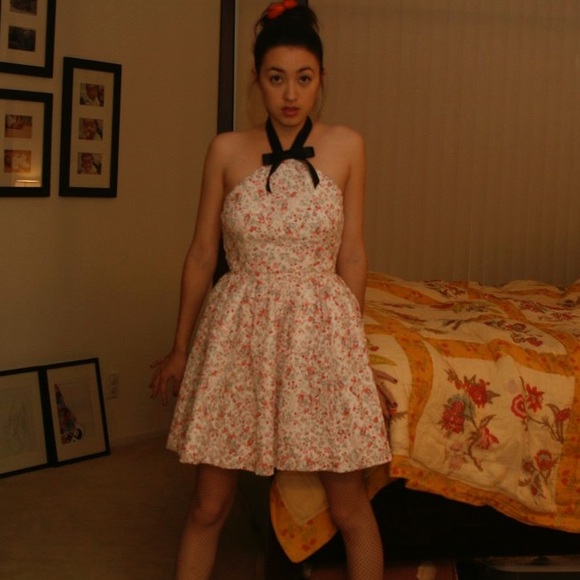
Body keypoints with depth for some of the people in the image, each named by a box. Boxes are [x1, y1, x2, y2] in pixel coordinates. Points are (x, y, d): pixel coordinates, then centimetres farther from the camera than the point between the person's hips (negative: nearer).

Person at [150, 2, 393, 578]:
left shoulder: (347, 147, 0)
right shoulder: (226, 150, 1)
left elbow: (351, 255, 5)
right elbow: (202, 252, 6)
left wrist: (349, 335, 9)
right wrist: (180, 348, 10)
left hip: (320, 329, 0)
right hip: (238, 330, 1)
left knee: (349, 506, 6)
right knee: (208, 504, 6)